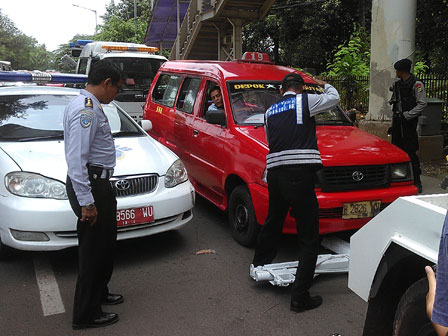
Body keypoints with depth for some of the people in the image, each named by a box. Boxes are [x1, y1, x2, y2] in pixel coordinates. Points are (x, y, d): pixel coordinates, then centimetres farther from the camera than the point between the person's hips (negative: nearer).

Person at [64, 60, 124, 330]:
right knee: (94, 248, -1)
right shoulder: (86, 110, -19)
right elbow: (76, 159, -25)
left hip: (98, 183, 11)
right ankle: (86, 314, 12)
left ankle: (99, 293, 38)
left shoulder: (90, 106, 13)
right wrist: (86, 202, -25)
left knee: (105, 243, 21)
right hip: (91, 185, -11)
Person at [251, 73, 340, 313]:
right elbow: (334, 98, 16)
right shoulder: (305, 100, 3)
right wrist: (324, 85, 37)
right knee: (308, 238, 0)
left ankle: (259, 265, 46)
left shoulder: (270, 111, 18)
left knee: (272, 223, 28)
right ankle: (300, 297, 0)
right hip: (300, 174, -6)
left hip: (274, 172, 6)